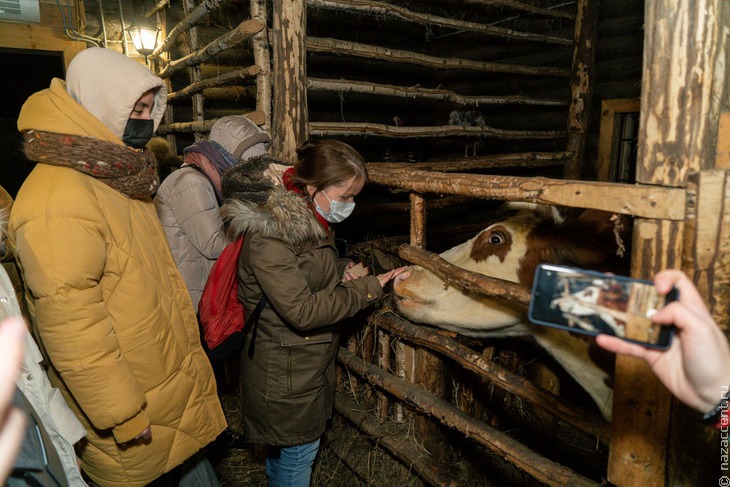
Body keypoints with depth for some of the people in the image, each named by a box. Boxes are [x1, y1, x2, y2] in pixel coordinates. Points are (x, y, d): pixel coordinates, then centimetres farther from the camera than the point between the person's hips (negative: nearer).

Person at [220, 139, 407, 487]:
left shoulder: (309, 219, 1)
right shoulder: (268, 235, -28)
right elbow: (302, 311, -29)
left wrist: (341, 270, -3)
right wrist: (369, 288, -24)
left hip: (310, 358, 8)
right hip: (285, 368, -8)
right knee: (298, 448, 12)